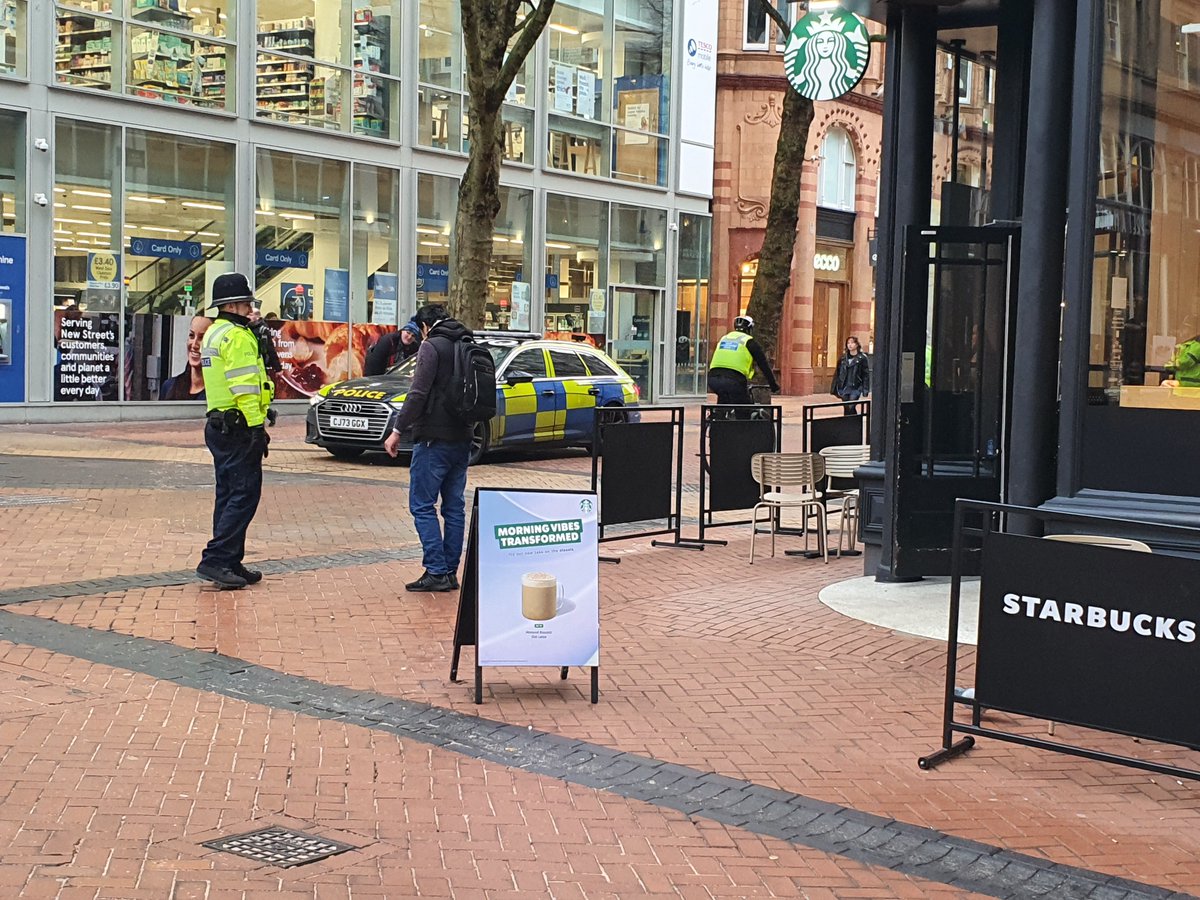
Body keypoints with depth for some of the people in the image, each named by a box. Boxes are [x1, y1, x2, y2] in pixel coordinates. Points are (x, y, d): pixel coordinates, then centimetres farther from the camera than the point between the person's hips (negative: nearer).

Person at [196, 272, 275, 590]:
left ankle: (230, 564, 16)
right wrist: (257, 426, -21)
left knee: (229, 496, 12)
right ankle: (215, 560, -12)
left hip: (219, 425, 11)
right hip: (238, 428, -11)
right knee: (244, 495, -9)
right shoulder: (238, 336, -14)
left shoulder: (214, 333, 19)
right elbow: (245, 387, -20)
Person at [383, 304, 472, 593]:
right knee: (454, 507, 11)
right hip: (462, 439, 8)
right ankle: (451, 572, 13)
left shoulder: (431, 347, -9)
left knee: (422, 505, -3)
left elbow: (418, 394, -17)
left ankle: (436, 572, -7)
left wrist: (398, 430, -13)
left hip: (434, 439, -7)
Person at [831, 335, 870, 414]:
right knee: (846, 409, 6)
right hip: (844, 387, 4)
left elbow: (866, 374, -3)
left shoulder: (862, 358, -2)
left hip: (855, 388, -4)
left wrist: (865, 390, -9)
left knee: (850, 408, -16)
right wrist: (835, 389, 10)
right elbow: (837, 373, 13)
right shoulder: (843, 358, 10)